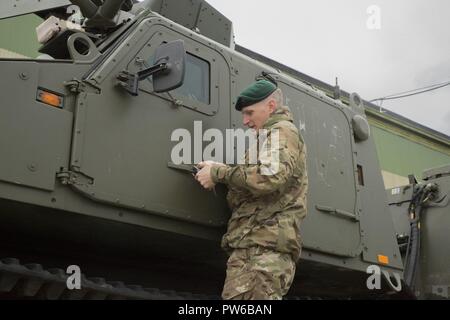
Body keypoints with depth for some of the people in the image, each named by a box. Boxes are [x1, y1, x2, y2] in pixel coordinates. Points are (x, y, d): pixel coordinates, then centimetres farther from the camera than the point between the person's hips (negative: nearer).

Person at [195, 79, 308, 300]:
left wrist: (219, 173, -9)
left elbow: (271, 176, -19)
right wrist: (215, 172, 11)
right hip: (246, 245, 9)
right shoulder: (269, 137, 32)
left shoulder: (283, 132, 2)